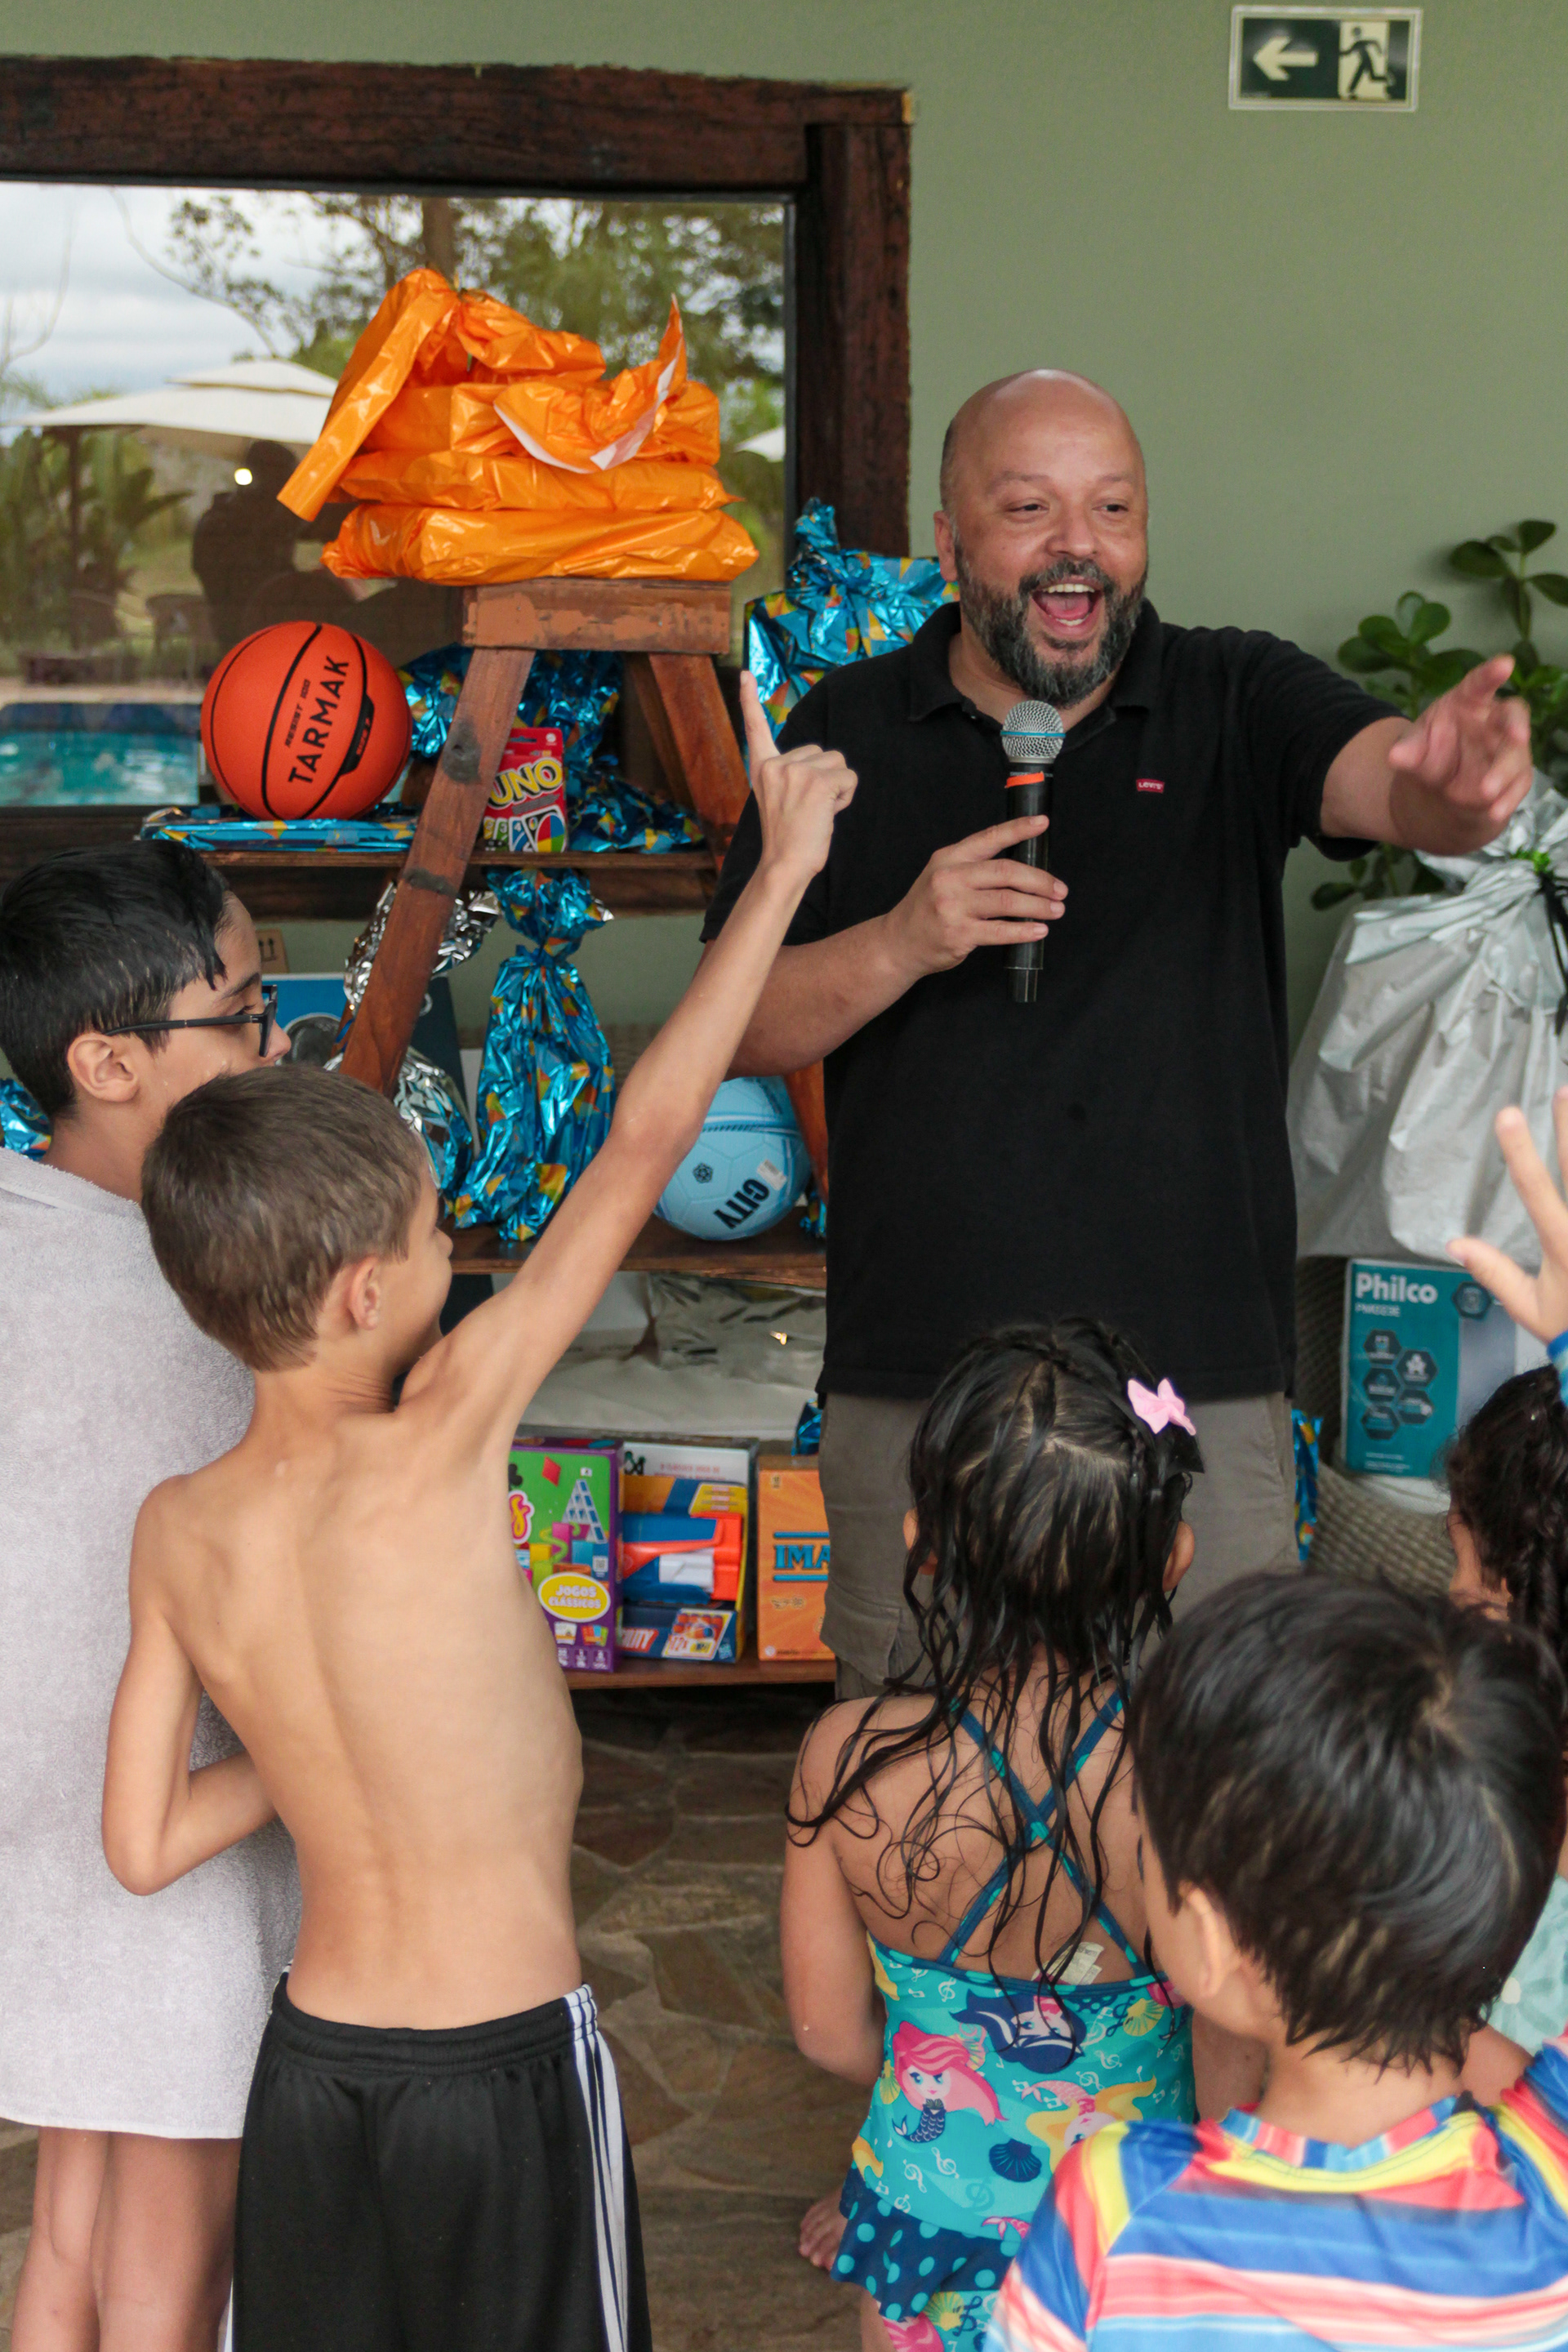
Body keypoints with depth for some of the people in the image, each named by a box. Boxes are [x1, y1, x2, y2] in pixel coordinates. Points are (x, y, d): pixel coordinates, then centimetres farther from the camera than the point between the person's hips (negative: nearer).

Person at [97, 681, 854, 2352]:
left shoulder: (175, 1535, -5)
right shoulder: (436, 1449, -20)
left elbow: (143, 1843, 0)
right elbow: (644, 1142, -17)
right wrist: (781, 869, -11)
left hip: (311, 2069, 5)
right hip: (506, 2071, -4)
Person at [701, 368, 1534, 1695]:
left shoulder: (1235, 703, 2)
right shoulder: (850, 731, 5)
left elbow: (1386, 779, -19)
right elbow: (737, 1030, 3)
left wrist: (1460, 782, -42)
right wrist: (901, 946, -15)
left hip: (1201, 1382, -1)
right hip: (913, 1383, 1)